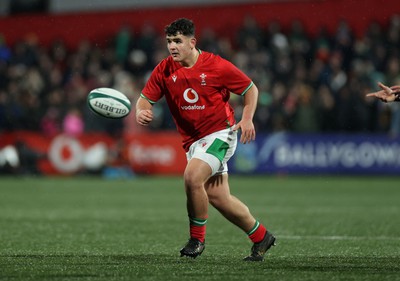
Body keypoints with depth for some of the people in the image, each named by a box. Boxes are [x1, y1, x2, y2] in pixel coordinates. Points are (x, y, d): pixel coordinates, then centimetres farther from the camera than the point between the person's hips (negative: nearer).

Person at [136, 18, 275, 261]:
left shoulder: (216, 66, -13)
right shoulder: (164, 70, -3)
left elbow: (251, 89, -1)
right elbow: (146, 99, 0)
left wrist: (247, 119, -15)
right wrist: (141, 112, -24)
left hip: (220, 133, -6)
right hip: (193, 140, 6)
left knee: (192, 177, -27)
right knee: (218, 198, 6)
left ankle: (197, 238, -9)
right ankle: (261, 237, 26)